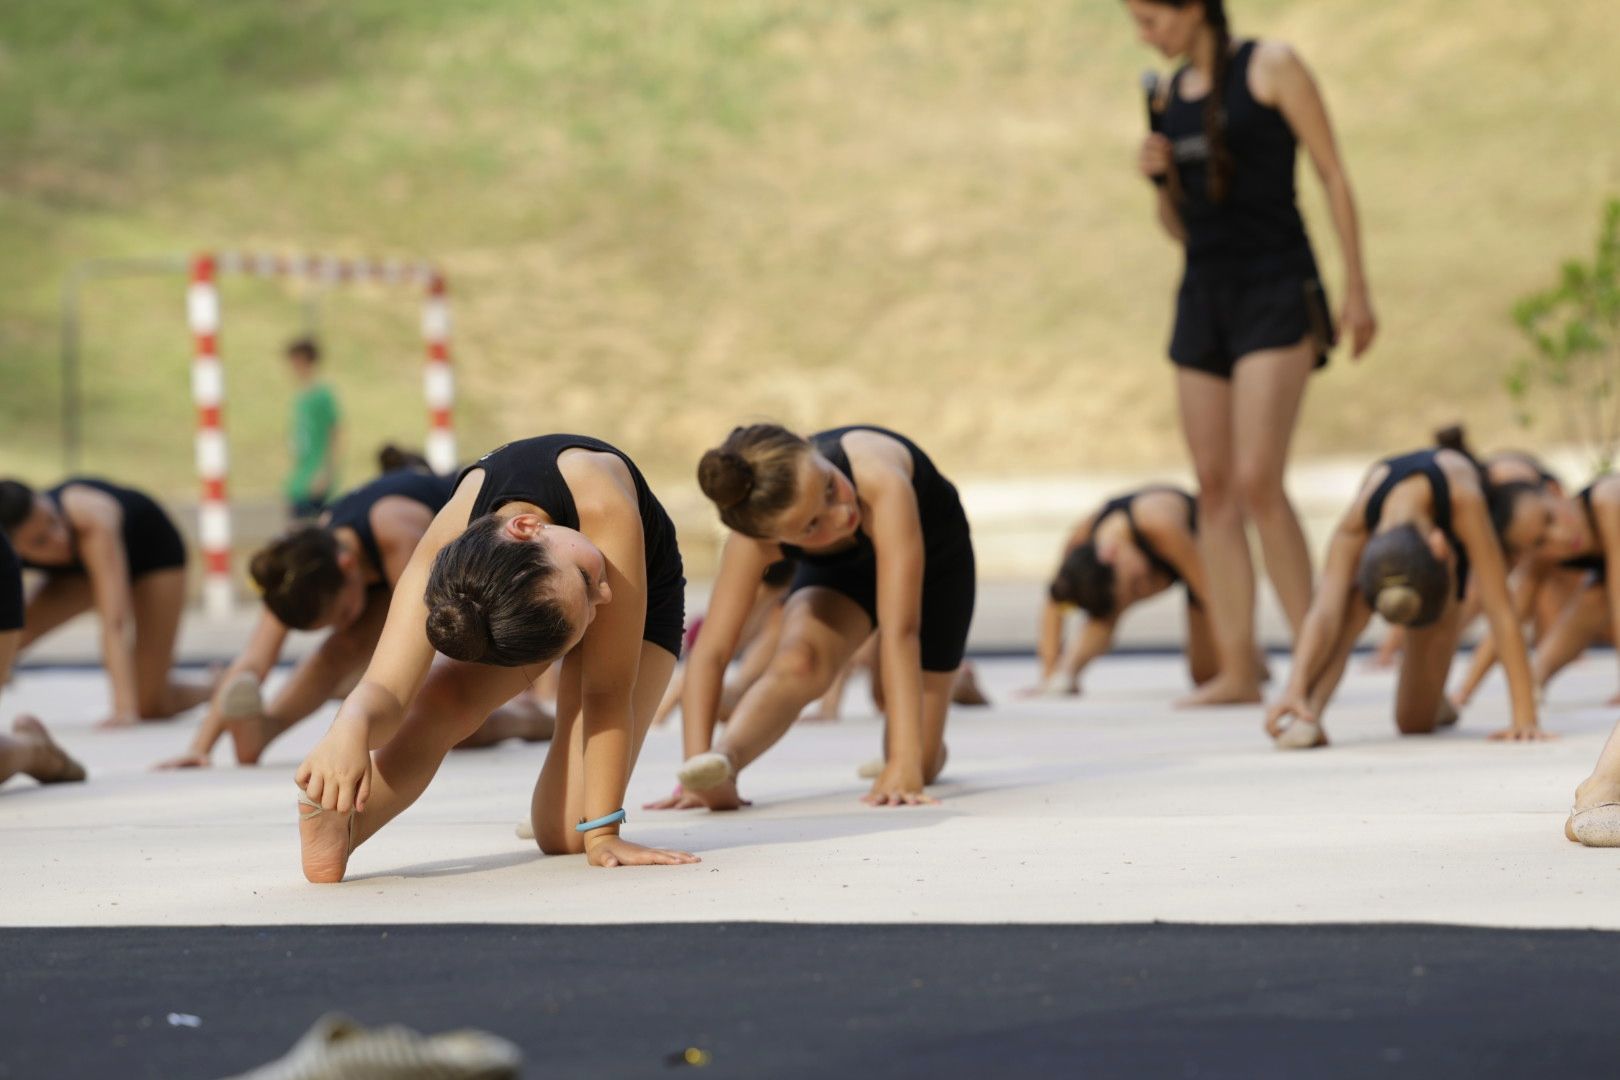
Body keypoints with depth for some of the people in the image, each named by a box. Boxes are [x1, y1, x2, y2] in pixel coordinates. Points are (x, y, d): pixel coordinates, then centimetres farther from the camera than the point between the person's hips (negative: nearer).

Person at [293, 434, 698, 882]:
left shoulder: (603, 505, -48)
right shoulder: (438, 552, -41)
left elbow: (608, 690, -39)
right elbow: (387, 690, -47)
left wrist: (602, 835, -38)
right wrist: (350, 730, -71)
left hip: (643, 598, -1)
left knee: (565, 833, -13)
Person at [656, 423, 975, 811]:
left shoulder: (881, 483, -47)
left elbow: (901, 632, -49)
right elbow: (710, 652, -36)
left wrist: (905, 764, -53)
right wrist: (698, 761, -48)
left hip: (931, 556, -1)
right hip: (838, 570, 1)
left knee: (922, 761, -1)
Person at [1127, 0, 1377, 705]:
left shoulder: (1270, 68, -4)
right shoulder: (1169, 96, 13)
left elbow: (1332, 175, -3)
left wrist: (1356, 289, -6)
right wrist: (1159, 180, -3)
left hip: (1276, 287, -6)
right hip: (1203, 292, 6)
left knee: (1257, 481, -15)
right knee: (1214, 487, 2)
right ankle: (1236, 668, 4)